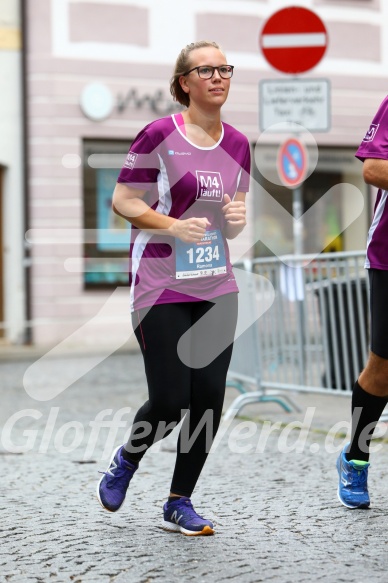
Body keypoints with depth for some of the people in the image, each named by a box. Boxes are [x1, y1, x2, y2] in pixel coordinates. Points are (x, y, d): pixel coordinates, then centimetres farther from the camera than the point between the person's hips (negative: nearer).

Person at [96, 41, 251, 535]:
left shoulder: (237, 145, 10)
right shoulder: (159, 135, -8)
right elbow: (122, 200, -6)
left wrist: (237, 217, -5)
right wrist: (174, 225, -19)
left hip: (216, 286, 6)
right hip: (161, 287, -5)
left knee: (209, 398, 2)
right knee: (170, 401, -6)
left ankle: (179, 504, 18)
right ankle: (126, 459, 27)